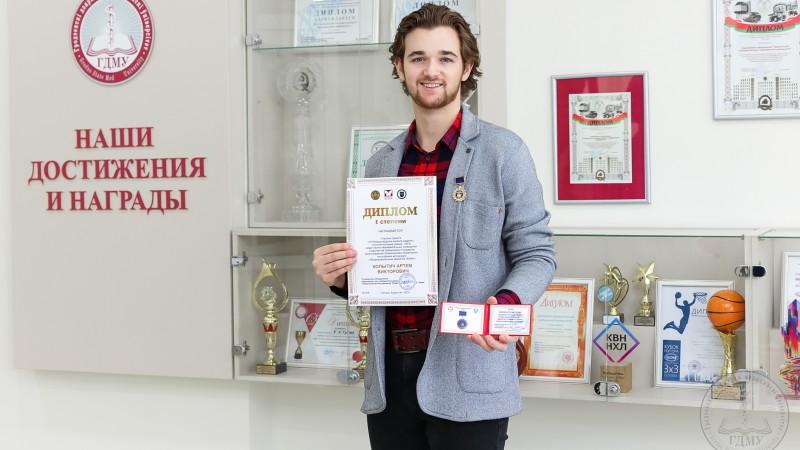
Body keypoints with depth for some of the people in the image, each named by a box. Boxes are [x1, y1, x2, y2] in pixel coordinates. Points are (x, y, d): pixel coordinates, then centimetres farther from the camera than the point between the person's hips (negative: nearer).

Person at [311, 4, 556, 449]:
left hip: (467, 381, -5)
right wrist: (340, 276, -3)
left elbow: (535, 253, -3)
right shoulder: (381, 164, 12)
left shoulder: (503, 151, -3)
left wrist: (506, 304, -22)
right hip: (389, 378, 5)